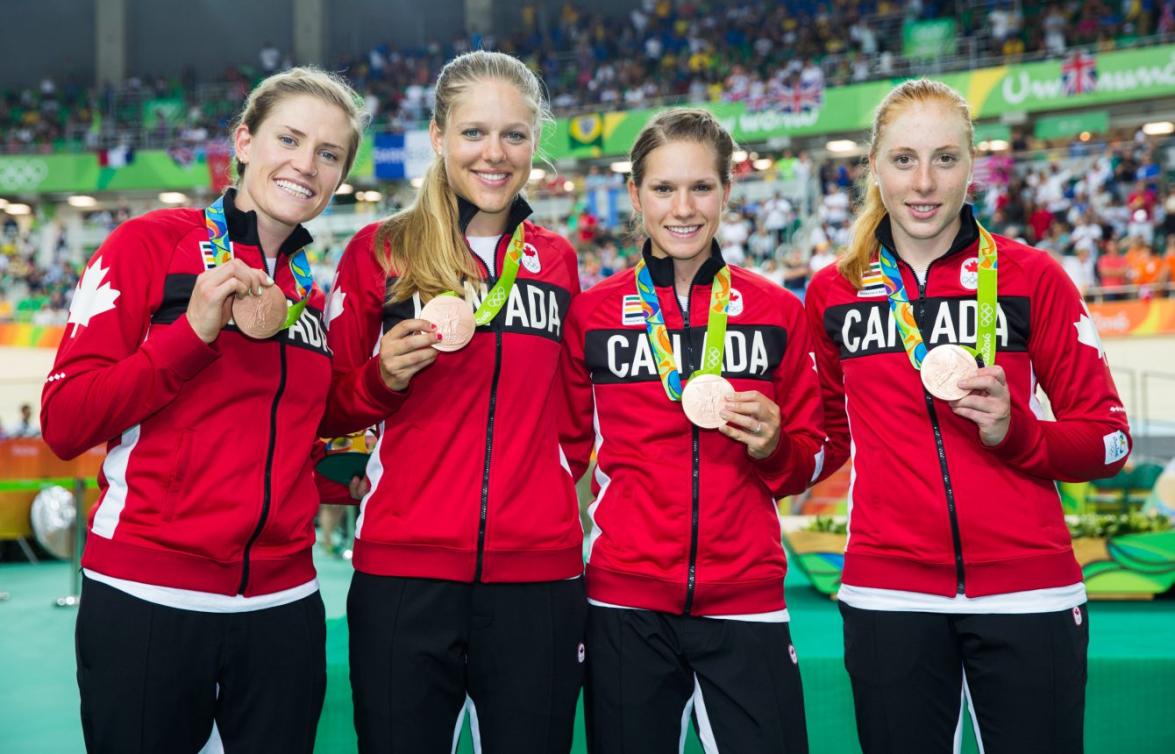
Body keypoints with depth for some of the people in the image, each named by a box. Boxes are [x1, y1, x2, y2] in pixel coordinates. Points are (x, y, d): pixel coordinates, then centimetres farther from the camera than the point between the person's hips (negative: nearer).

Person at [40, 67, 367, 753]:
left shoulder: (313, 294, 12)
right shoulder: (152, 244, -3)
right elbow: (64, 424, -8)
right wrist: (193, 332, -18)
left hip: (283, 608, 5)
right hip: (147, 600, -5)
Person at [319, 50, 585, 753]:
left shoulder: (558, 260, 9)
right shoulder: (379, 250, 1)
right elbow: (330, 414, 7)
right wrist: (383, 378, -12)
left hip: (538, 574, 2)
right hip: (404, 571, -2)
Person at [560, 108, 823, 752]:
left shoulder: (777, 311, 6)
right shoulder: (592, 313, 3)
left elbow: (808, 462, 12)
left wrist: (774, 446, -9)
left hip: (747, 599, 1)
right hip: (624, 601, 0)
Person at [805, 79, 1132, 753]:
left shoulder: (1032, 277, 0)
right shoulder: (834, 292, 6)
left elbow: (1109, 438, 1)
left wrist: (1015, 430, -16)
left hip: (1028, 591, -1)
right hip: (888, 593, 1)